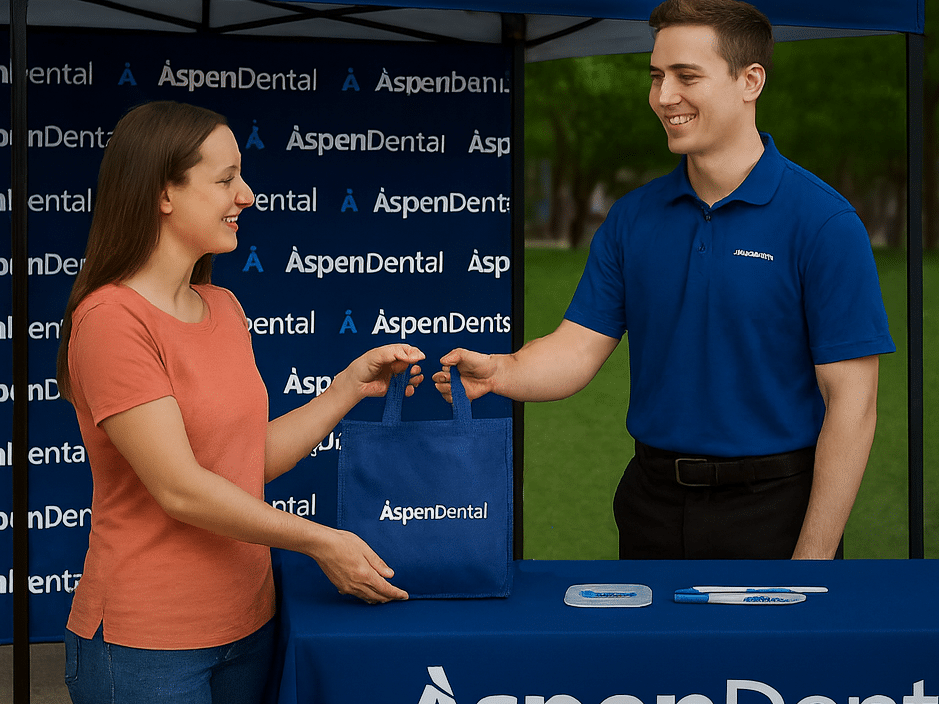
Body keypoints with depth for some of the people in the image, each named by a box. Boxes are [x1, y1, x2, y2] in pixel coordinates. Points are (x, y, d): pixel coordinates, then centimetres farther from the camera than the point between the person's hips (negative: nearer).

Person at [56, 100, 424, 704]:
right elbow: (179, 488, -20)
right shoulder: (112, 318, -16)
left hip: (247, 625, 8)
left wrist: (352, 386, 7)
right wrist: (320, 542, -15)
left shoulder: (222, 308, 12)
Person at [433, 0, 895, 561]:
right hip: (653, 506, 5)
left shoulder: (822, 220, -12)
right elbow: (581, 346, 0)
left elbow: (851, 402, -13)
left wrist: (813, 556, -16)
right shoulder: (633, 217, 5)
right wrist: (499, 373, -21)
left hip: (771, 513, -5)